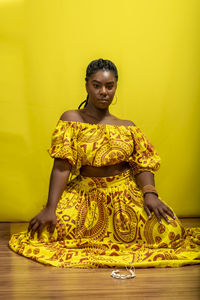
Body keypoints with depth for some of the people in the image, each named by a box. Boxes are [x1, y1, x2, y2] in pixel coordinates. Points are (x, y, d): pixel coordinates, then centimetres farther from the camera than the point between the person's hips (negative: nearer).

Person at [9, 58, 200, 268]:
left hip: (125, 193, 2)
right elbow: (62, 166, -9)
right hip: (85, 193, -1)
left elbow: (143, 164, 2)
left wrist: (150, 194, -19)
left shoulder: (128, 127, 10)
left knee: (167, 231, -21)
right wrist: (50, 208, -20)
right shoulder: (72, 119, 0)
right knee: (50, 231, -27)